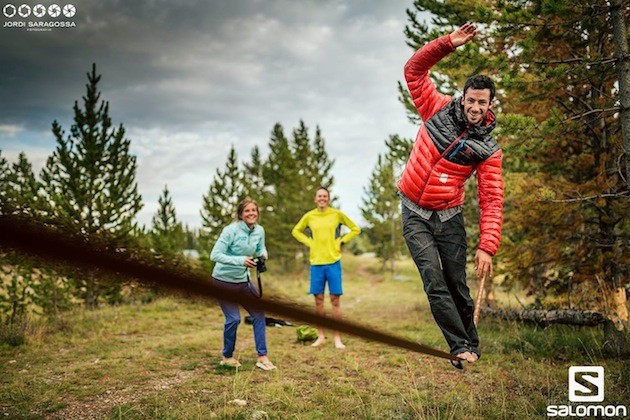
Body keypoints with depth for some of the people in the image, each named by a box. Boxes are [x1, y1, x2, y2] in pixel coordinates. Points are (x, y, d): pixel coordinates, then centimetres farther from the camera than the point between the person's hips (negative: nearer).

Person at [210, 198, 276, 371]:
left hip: (243, 280, 6)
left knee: (258, 313, -1)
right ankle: (227, 357, 16)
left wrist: (263, 254, -11)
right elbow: (215, 255, -25)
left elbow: (261, 248, 14)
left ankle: (262, 357, 7)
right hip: (223, 280, -6)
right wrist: (240, 260, -34)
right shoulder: (231, 230, -21)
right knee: (233, 319, -8)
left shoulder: (259, 230, -4)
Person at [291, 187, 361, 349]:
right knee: (318, 300, 6)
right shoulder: (309, 216, 4)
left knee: (335, 299, 0)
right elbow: (296, 231, 19)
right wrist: (309, 242, 5)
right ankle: (321, 336, 17)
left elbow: (355, 229, 9)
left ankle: (337, 337, 7)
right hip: (316, 262, 2)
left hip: (333, 262, -2)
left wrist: (341, 241, -1)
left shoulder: (337, 214, 0)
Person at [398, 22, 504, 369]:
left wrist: (487, 246, -20)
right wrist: (448, 44, -16)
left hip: (449, 217, 0)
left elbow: (492, 201, -10)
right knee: (435, 284, -8)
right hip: (414, 214, 0)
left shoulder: (488, 150, -7)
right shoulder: (439, 110, -3)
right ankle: (461, 347, -3)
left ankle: (471, 345, 25)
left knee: (457, 285, 6)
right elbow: (414, 70, -2)